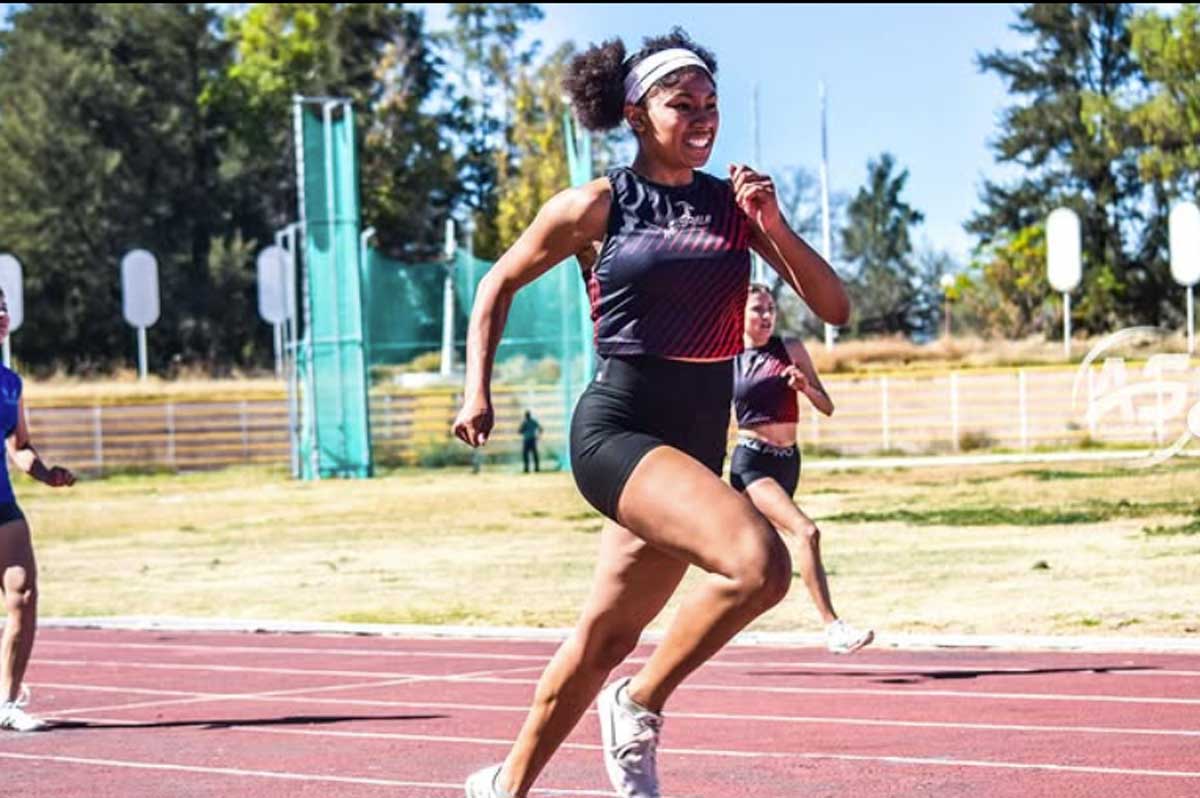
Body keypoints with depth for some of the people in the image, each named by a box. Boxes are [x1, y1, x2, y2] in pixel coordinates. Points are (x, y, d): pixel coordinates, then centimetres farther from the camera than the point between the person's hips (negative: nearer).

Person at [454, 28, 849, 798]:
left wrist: (774, 226, -10)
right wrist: (478, 390, 2)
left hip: (700, 440, 6)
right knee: (760, 563, -27)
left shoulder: (734, 205, 8)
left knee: (607, 636, 13)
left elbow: (834, 307, 4)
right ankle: (640, 708, -7)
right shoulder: (596, 207, -3)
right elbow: (500, 284, 11)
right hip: (619, 429, -6)